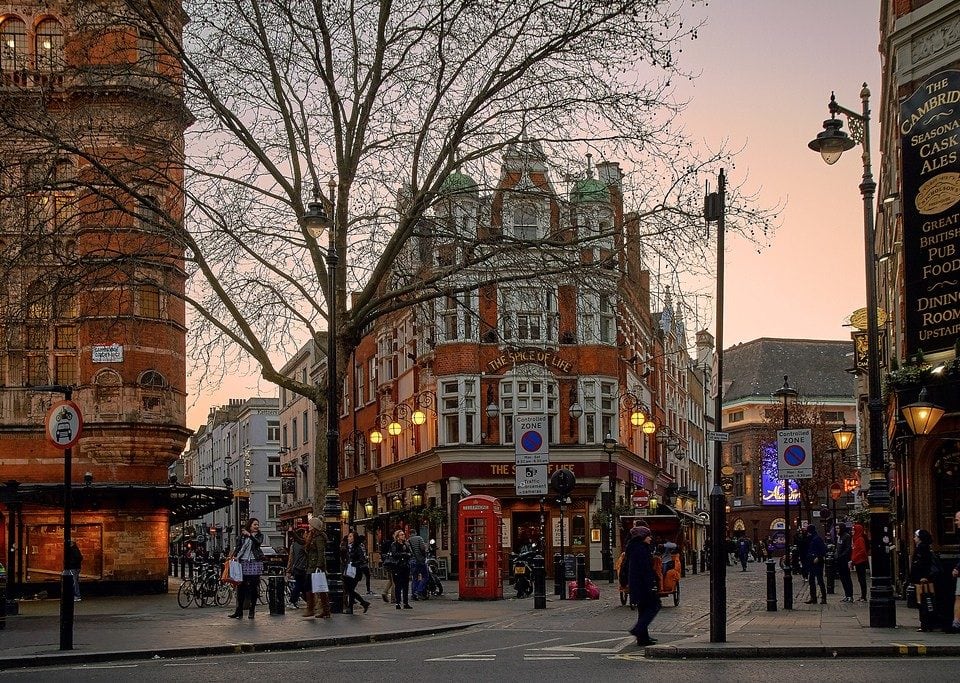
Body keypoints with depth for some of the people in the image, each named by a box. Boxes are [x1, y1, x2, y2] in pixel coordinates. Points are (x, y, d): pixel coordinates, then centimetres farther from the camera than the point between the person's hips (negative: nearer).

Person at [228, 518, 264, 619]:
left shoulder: (259, 535, 9)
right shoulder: (242, 535, 11)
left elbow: (258, 542, -12)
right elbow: (238, 547, 6)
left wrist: (250, 535, -25)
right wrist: (234, 556, -11)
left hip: (255, 562, 0)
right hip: (243, 562, 0)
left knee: (254, 587, 0)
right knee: (241, 586, -2)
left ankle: (252, 612, 7)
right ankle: (239, 611, 2)